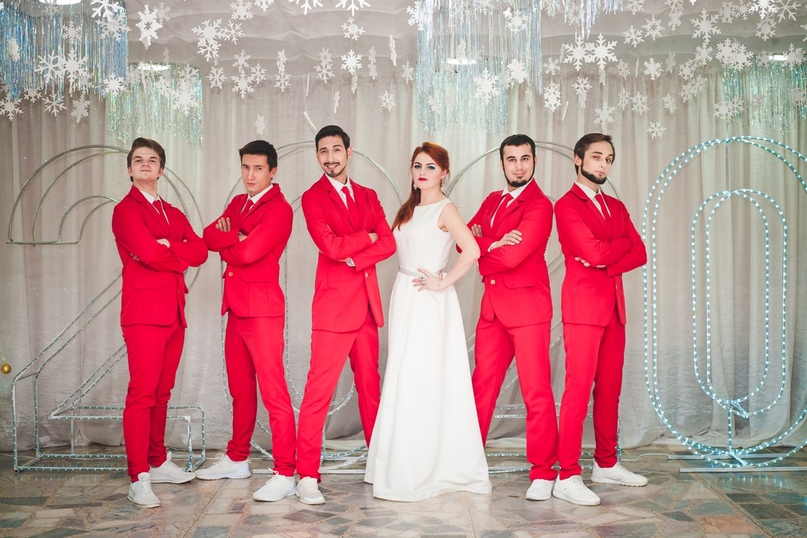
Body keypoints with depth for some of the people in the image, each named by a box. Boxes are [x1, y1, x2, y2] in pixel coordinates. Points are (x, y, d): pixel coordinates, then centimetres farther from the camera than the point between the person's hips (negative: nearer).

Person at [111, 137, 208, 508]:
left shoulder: (173, 214, 22)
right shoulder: (126, 209, 0)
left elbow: (200, 251, 6)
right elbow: (148, 253, -16)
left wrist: (166, 247, -9)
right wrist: (179, 260, 1)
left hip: (174, 313, 7)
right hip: (144, 313, -7)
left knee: (161, 393, 11)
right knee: (142, 394, -10)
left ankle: (158, 463, 21)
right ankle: (138, 480, -10)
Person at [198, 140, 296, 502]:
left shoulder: (279, 209, -10)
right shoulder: (239, 203, 18)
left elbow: (249, 252, -19)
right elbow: (209, 237, 6)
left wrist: (224, 242, 0)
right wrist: (236, 238, -12)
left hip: (262, 309, -8)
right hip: (236, 306, 8)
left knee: (273, 391, -8)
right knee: (240, 388, 17)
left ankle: (285, 474, -5)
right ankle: (237, 460, 30)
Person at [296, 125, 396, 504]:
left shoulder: (367, 196, 16)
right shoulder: (313, 197, -1)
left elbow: (388, 243, 3)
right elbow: (330, 245, -15)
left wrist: (353, 258, -11)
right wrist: (367, 237, -2)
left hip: (367, 303, 6)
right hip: (334, 304, -5)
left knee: (370, 385, 12)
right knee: (319, 390, -8)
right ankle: (307, 476, -4)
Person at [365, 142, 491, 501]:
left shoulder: (445, 209, -8)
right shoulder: (410, 209, 16)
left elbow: (472, 251, -22)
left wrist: (442, 282, -16)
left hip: (429, 302, -8)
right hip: (405, 299, 8)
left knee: (420, 381, -7)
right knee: (406, 382, 9)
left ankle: (417, 474, 2)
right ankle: (410, 466, 17)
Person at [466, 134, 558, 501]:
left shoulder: (539, 206, -9)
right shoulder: (492, 201, 16)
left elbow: (512, 255, -19)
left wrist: (481, 249, -1)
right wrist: (494, 244, -15)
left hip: (527, 306, -7)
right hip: (493, 305, 7)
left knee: (536, 391, -4)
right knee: (482, 385, 11)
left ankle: (543, 472, 5)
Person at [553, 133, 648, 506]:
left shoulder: (616, 207, 19)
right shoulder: (567, 205, -4)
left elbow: (639, 254, 8)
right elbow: (594, 251, -16)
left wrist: (606, 263, -9)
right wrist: (624, 242, 2)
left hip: (614, 307, 7)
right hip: (583, 306, -7)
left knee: (610, 390, 10)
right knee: (578, 389, -10)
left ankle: (606, 464, 22)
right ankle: (567, 477, -8)